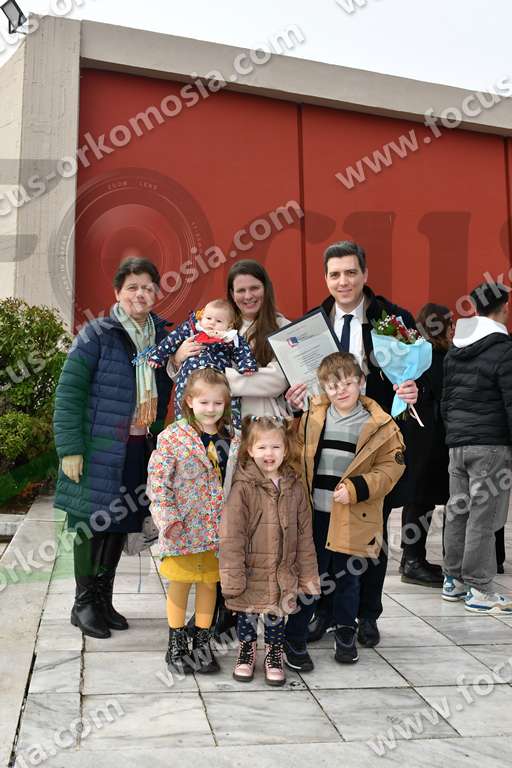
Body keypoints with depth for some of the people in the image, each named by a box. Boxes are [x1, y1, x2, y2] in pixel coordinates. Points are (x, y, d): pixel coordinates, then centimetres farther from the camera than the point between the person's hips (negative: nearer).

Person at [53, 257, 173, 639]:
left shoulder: (163, 336, 8)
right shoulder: (97, 334, -8)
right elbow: (69, 392, -10)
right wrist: (70, 448, -15)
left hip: (141, 450, 5)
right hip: (100, 449, -5)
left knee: (119, 524, 13)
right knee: (92, 523, 4)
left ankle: (104, 599, 28)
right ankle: (84, 604, 19)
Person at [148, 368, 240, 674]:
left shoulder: (234, 439, 3)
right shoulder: (173, 437, -10)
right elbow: (157, 480, -11)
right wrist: (167, 518, -16)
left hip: (219, 527, 4)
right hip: (183, 527, -3)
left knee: (210, 582, 13)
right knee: (180, 583, 10)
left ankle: (202, 643, 28)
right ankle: (177, 644, 25)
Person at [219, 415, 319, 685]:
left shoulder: (294, 487, -1)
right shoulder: (243, 487, -14)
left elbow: (304, 534, 4)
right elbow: (231, 534, -14)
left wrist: (308, 575, 5)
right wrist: (233, 576, -15)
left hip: (283, 573, 3)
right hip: (251, 571, -2)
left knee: (277, 616, 15)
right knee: (247, 615, 15)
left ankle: (274, 656, 38)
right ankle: (246, 653, 39)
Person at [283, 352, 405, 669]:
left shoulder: (380, 425, -6)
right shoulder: (311, 417, 2)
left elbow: (390, 466, -7)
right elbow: (296, 457, 13)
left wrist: (357, 488, -16)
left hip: (353, 518, -1)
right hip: (314, 513, 1)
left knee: (348, 578, 16)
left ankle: (345, 633, 37)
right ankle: (294, 638, 22)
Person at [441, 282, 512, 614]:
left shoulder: (454, 352, 13)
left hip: (458, 444, 7)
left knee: (458, 510, 13)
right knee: (483, 515, -3)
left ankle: (454, 579, 22)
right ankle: (479, 589, 4)